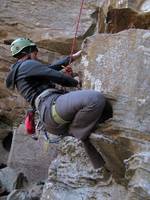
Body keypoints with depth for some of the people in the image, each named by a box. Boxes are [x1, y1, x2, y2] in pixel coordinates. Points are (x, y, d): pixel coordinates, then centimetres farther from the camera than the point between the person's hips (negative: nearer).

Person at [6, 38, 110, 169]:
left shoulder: (20, 72, 33)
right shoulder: (27, 64, 2)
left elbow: (50, 68, 37)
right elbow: (56, 76, -5)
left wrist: (72, 57, 40)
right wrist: (75, 82, 14)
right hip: (51, 105, -11)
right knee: (96, 99, -29)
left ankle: (103, 168, 18)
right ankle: (75, 131, -8)